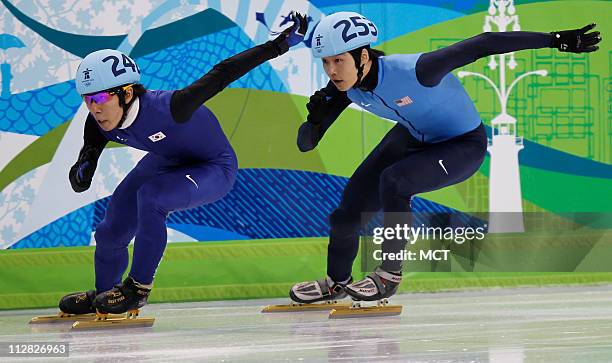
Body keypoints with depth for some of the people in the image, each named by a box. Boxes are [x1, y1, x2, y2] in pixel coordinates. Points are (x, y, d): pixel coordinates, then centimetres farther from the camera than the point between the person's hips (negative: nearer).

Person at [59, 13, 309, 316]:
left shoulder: (165, 107, -41)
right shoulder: (98, 124, -21)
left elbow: (222, 75, -37)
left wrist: (281, 44, -40)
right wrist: (82, 170, -34)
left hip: (214, 169, -7)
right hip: (166, 162, 7)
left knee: (150, 196, -32)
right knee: (112, 231, 4)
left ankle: (137, 289, -15)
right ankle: (102, 295, 34)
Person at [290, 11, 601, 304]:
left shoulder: (411, 71, -39)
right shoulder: (344, 87, -19)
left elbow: (481, 45, -35)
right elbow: (305, 144, -13)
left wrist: (556, 40, -36)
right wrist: (315, 120, -38)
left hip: (464, 146, -6)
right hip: (412, 136, 6)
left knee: (393, 182, -29)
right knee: (350, 203, 0)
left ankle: (389, 275, -11)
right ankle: (337, 282, 26)